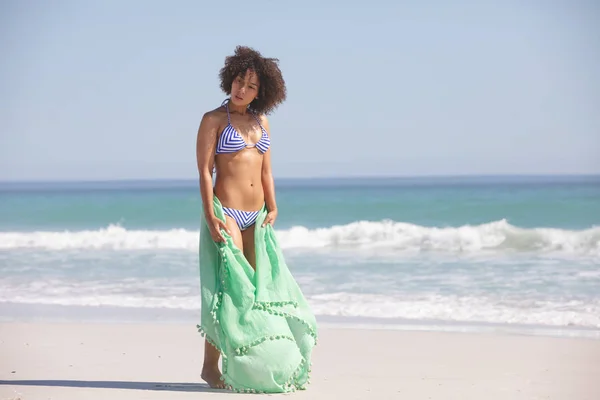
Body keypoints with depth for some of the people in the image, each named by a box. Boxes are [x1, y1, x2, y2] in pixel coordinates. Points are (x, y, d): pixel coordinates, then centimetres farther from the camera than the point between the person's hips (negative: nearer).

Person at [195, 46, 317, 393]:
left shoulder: (261, 122, 14)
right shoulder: (214, 119, -2)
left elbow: (266, 171, 15)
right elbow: (205, 170, -7)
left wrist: (272, 208, 1)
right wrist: (211, 215, -17)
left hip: (257, 217, 6)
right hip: (226, 212, -6)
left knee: (257, 288, 5)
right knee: (230, 286, -11)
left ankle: (245, 364, 11)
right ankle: (211, 365, -5)